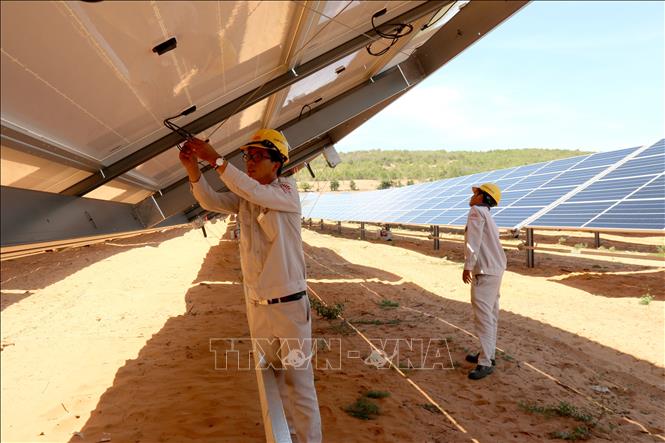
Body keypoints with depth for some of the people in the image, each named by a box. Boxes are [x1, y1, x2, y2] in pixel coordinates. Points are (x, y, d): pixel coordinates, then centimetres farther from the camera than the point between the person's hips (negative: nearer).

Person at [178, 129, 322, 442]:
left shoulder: (287, 190, -10)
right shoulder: (242, 198, 8)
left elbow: (254, 192, -27)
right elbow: (210, 201, -2)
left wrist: (214, 158, -27)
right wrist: (192, 168, -17)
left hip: (289, 303, -6)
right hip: (256, 304, 6)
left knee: (298, 379, 0)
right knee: (273, 374, 19)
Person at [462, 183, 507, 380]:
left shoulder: (477, 211, -9)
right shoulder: (488, 217, 20)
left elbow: (473, 241, -20)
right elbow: (488, 243, 15)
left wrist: (468, 266, -23)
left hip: (484, 271, -11)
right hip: (495, 269, 11)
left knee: (483, 315, -11)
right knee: (490, 314, 17)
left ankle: (485, 363, -10)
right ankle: (487, 354, 28)